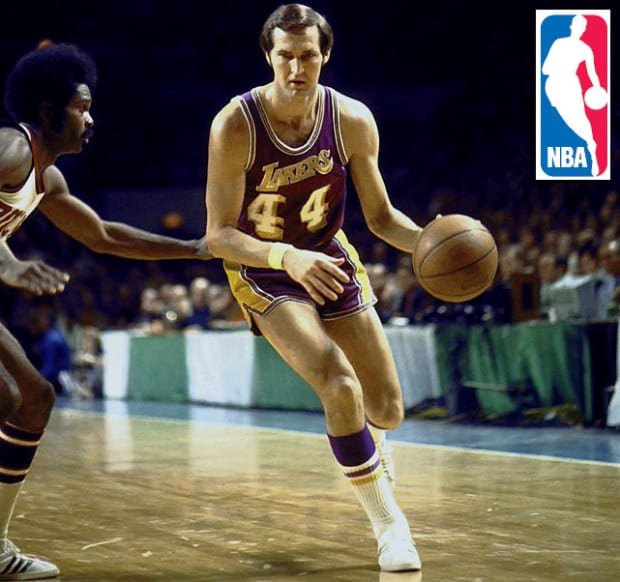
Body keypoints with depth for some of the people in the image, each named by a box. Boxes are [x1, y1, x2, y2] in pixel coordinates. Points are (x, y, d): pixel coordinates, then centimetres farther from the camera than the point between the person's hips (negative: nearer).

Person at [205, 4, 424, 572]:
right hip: (262, 271, -4)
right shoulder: (234, 125, -25)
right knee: (340, 387, -25)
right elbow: (219, 235, -24)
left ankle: (371, 450, 48)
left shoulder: (353, 121, -15)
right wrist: (288, 258, -41)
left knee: (387, 410, 7)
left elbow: (380, 215, -4)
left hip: (329, 259, 4)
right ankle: (389, 523, -5)